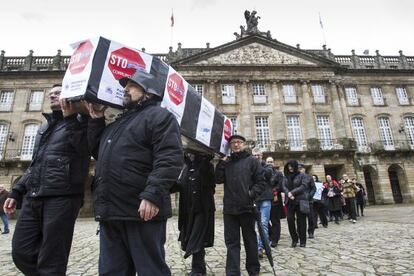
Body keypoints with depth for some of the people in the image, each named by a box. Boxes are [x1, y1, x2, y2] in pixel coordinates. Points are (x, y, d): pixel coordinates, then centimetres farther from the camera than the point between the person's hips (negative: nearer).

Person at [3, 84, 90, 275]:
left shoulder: (79, 121, 3)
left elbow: (84, 149, -17)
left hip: (61, 197, -7)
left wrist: (70, 118, -20)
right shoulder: (44, 127, 25)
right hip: (33, 198, 7)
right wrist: (16, 191, 21)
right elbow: (35, 164, 27)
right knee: (21, 253, 9)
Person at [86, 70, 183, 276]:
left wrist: (152, 195, -26)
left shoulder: (160, 116, -3)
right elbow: (97, 151, 31)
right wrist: (96, 121, 20)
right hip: (110, 212, 9)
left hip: (142, 211, -8)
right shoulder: (119, 122, 24)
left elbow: (170, 159, -16)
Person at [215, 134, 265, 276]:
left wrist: (251, 194, -16)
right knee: (232, 242, 7)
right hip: (229, 208, 3)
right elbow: (218, 180, 2)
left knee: (250, 240, 13)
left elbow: (261, 182, -2)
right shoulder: (226, 163, 13)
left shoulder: (252, 161, 2)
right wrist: (222, 162, -5)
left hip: (247, 207, -2)